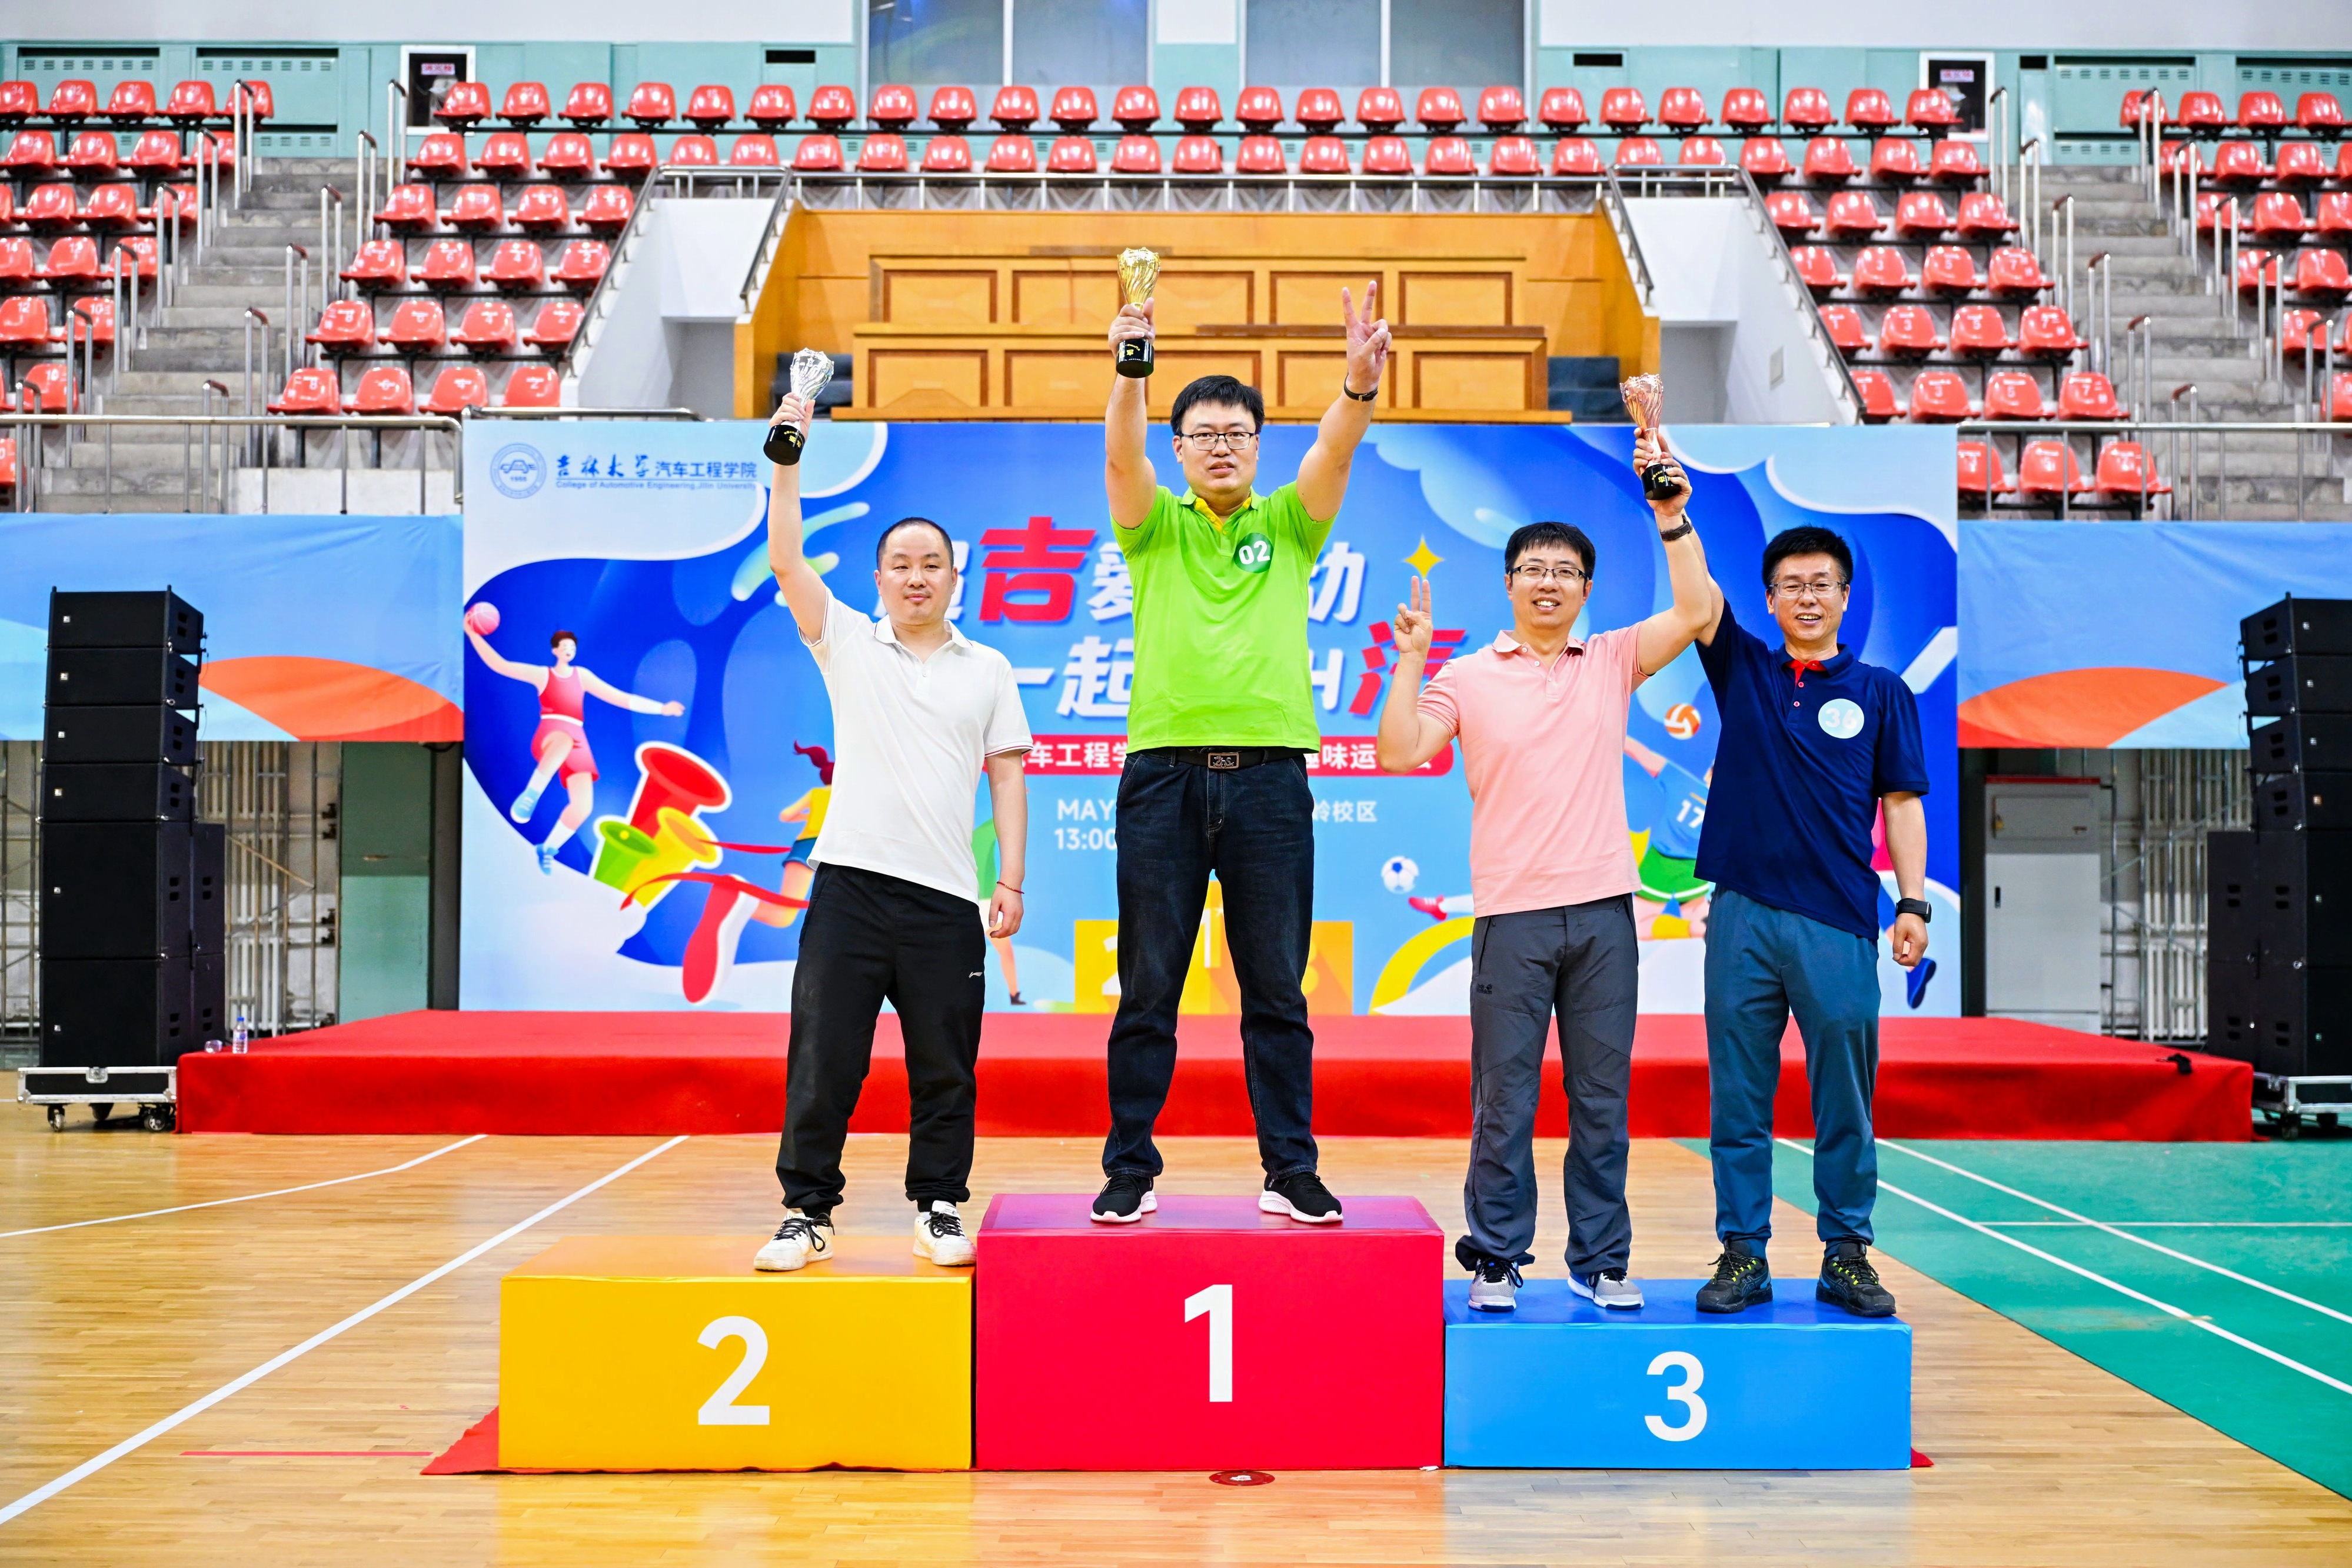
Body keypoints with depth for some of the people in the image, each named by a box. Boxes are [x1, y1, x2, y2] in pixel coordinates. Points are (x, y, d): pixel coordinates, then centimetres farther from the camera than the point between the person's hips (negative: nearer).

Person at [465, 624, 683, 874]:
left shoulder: (582, 675, 20)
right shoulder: (542, 674, 12)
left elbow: (620, 698, 18)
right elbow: (499, 664, 7)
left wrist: (660, 709, 11)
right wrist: (472, 634, 1)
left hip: (577, 740, 4)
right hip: (548, 736, -4)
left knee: (583, 806, -15)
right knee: (564, 741, -46)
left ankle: (547, 850, 7)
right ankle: (530, 795, -40)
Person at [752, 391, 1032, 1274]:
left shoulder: (988, 670, 12)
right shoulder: (846, 643, 10)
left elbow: (1007, 775, 10)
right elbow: (786, 564, -3)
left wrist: (1013, 880, 2)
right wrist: (787, 460, -9)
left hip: (946, 899, 1)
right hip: (850, 881, -1)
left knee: (944, 1069, 4)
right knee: (822, 1059, -2)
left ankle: (938, 1210, 16)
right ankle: (808, 1212, 7)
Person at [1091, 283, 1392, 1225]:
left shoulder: (1289, 525, 12)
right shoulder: (1155, 525, 10)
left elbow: (1335, 450, -6)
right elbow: (1120, 453, -9)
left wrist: (1359, 385, -27)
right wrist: (1131, 370, -28)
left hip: (1269, 778, 1)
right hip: (1164, 773, 0)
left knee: (1277, 990, 5)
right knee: (1148, 988, 4)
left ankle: (1290, 1171, 12)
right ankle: (1130, 1169, 12)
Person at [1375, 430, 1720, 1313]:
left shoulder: (1612, 662, 11)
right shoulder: (1469, 678, 6)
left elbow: (1698, 614, -1)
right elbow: (1400, 753, -3)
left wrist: (1673, 521, -6)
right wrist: (1411, 658, -8)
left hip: (1603, 910, 2)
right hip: (1512, 913, -2)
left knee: (1602, 1098, 5)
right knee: (1504, 1098, 1)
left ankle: (1600, 1262, 13)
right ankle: (1496, 1259, 10)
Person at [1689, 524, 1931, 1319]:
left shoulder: (1880, 690, 9)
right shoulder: (1743, 669, 12)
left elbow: (1901, 801, 7)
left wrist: (1913, 903, -1)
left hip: (1840, 921, -1)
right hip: (1743, 916, 1)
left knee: (1845, 1101, 3)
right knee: (1737, 1097, 3)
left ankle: (1846, 1255, 12)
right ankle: (1743, 1253, 11)